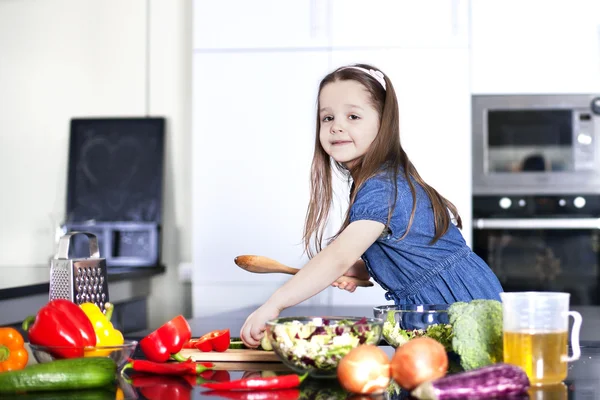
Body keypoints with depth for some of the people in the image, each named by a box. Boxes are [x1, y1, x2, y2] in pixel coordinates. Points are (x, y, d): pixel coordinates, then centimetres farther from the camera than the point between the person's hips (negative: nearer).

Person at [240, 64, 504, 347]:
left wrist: (274, 303, -36)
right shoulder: (374, 180, 10)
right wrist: (358, 270, 1)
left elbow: (338, 257, -32)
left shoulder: (381, 188, -21)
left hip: (460, 303, -9)